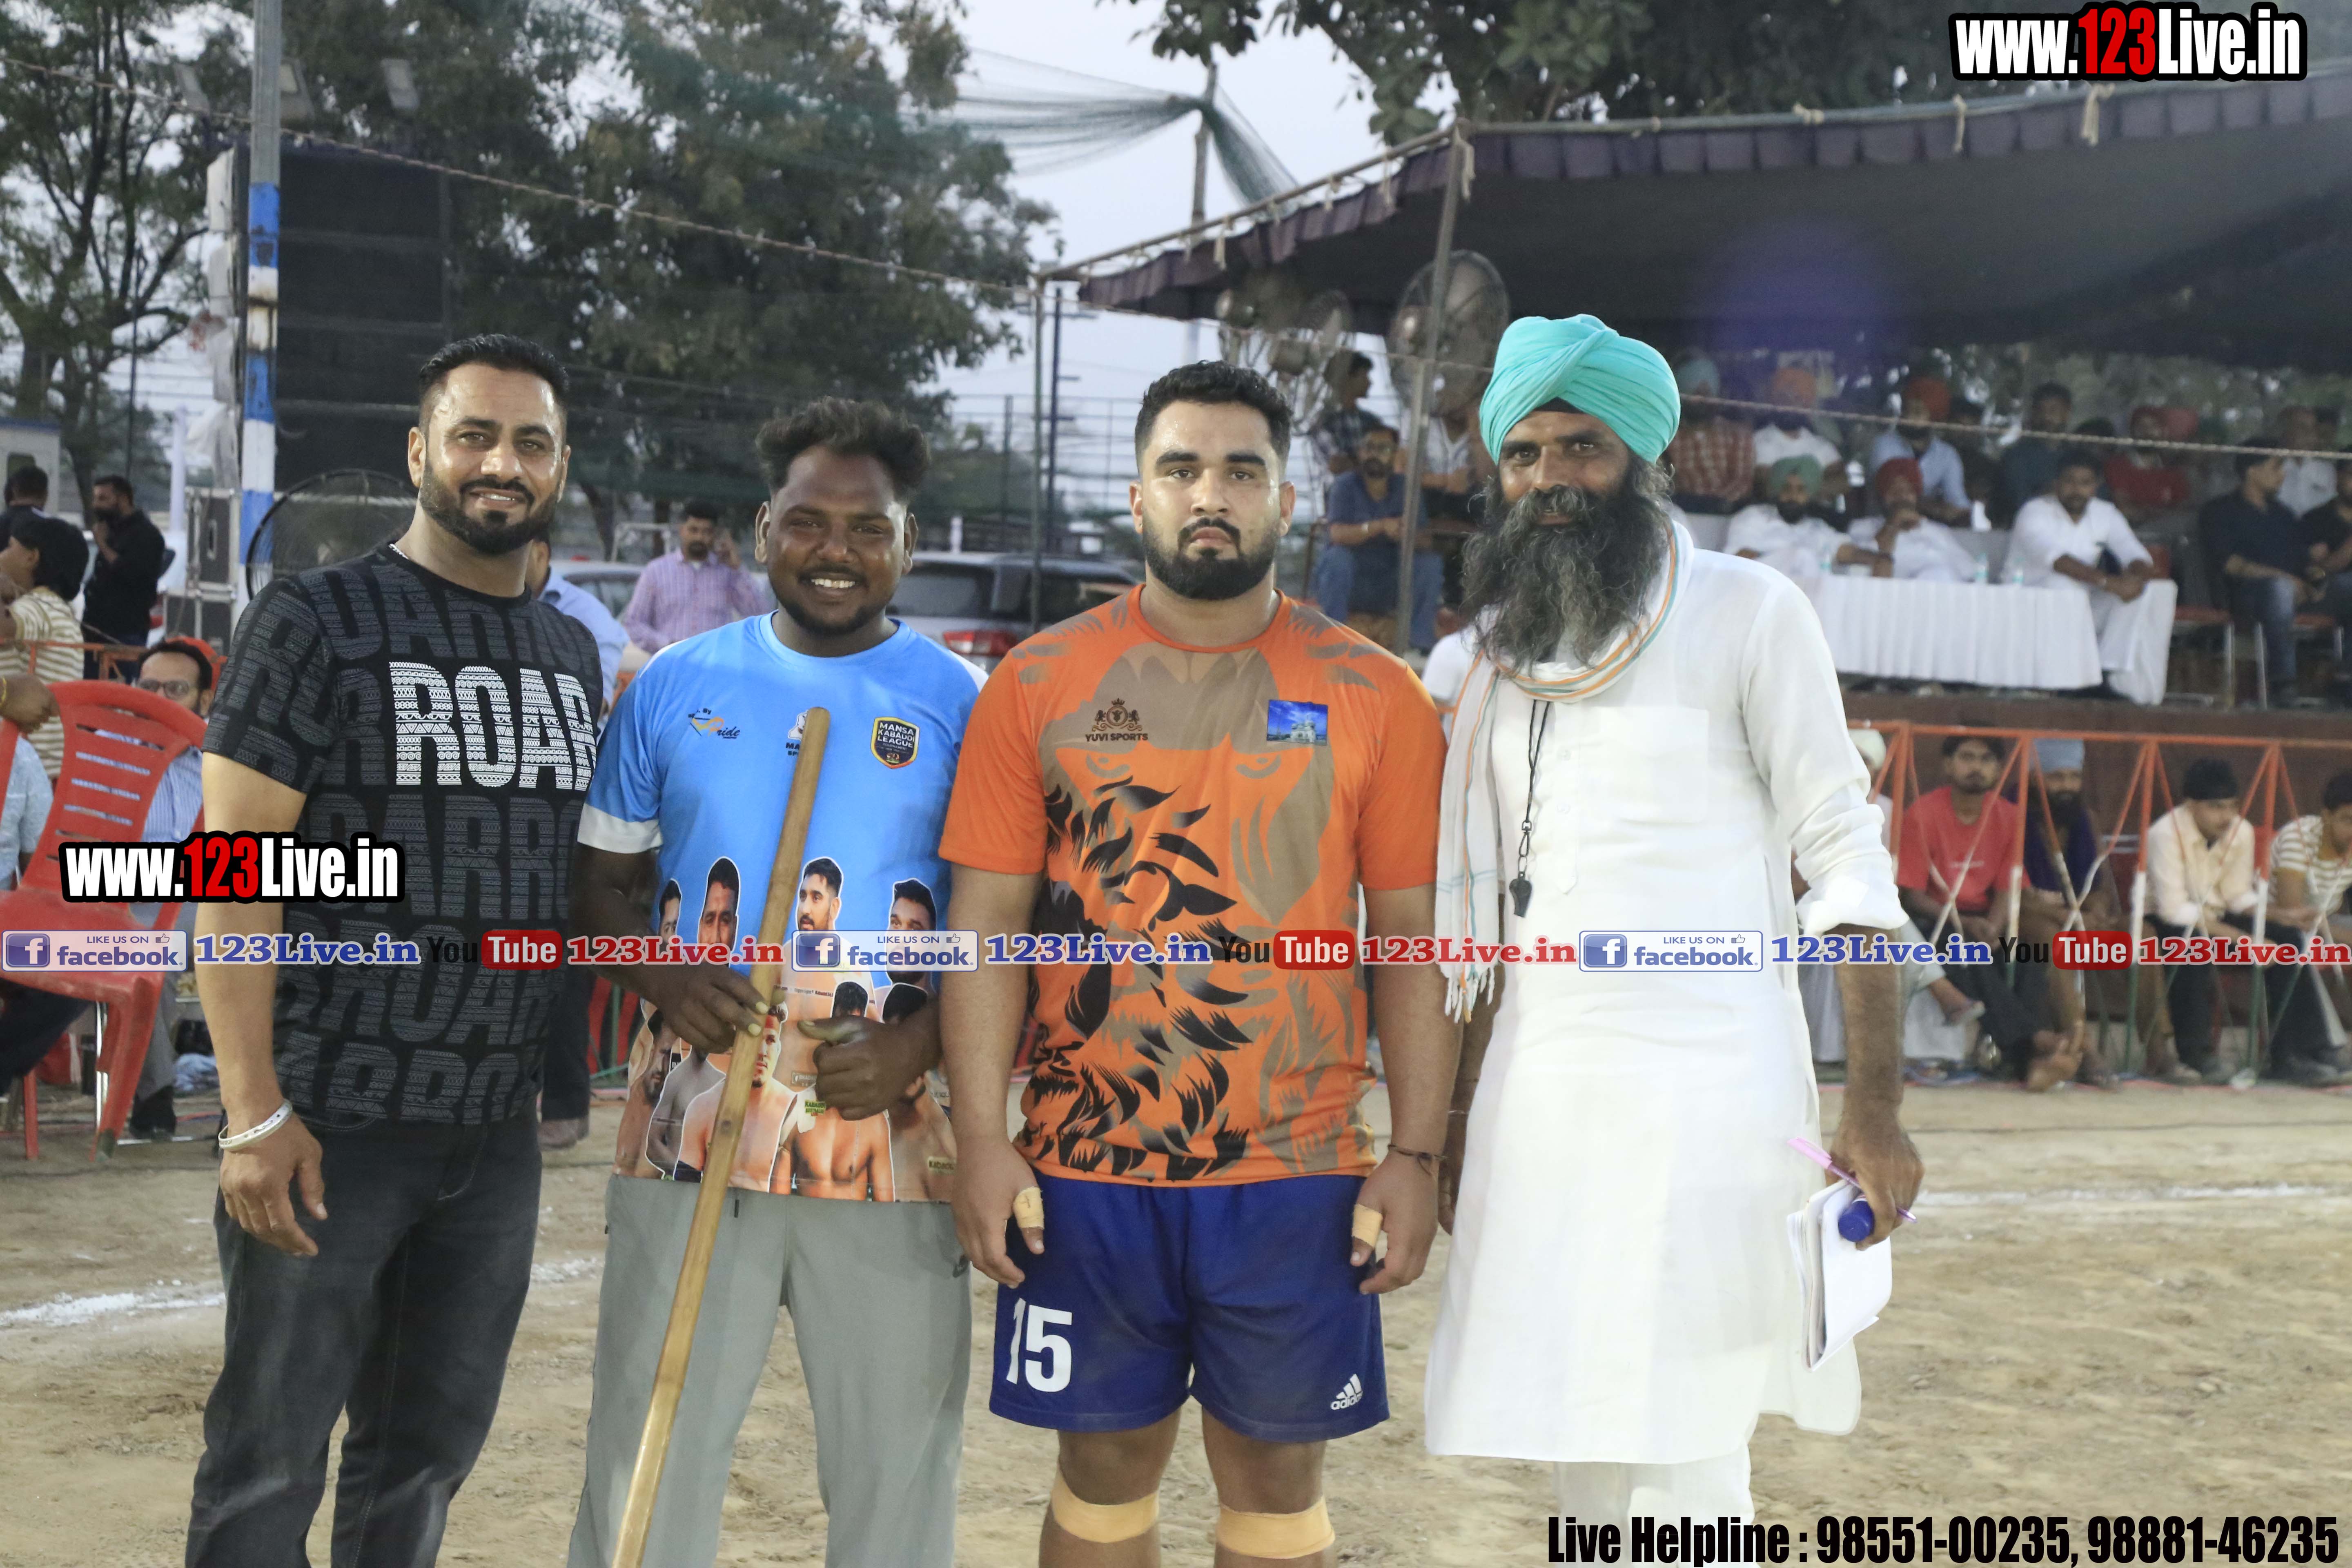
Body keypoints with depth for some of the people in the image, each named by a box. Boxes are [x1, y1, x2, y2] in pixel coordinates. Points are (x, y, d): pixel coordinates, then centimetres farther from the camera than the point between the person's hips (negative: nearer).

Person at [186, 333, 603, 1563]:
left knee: (430, 1450, 14)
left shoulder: (572, 652, 12)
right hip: (334, 1119, -5)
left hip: (498, 1127, 6)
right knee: (272, 1460, 1)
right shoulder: (317, 621, -6)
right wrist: (255, 1113, -16)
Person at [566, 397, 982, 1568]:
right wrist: (662, 975, -9)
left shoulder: (964, 705, 2)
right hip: (693, 1124, 1)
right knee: (647, 1466, 7)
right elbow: (604, 881, 12)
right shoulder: (675, 687, 8)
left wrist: (926, 1041, -14)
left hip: (890, 1132, -1)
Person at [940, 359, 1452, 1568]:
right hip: (1085, 1167, 0)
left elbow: (1411, 938, 2)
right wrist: (980, 1143, -6)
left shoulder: (1373, 696, 2)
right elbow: (987, 925, 1)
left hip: (1298, 1174, 0)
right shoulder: (1041, 684, 3)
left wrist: (1416, 1154, -3)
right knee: (1105, 1469, 12)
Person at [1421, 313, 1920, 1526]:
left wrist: (1874, 1114, -12)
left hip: (1702, 1097, -5)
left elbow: (1845, 860, -5)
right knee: (1583, 1469, 9)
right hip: (1536, 1095, 5)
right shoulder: (1501, 648, 15)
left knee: (1681, 1473, -10)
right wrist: (1454, 1117, 14)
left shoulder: (1744, 610, -1)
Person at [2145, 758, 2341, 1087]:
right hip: (2166, 923, -6)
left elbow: (2239, 897, 2)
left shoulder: (2242, 832, -5)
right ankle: (2196, 1053, -23)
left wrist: (2275, 915, -18)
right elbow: (2175, 910, -28)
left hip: (2216, 917, 6)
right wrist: (2239, 939, -32)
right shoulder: (2166, 833, -23)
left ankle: (2293, 1054, -11)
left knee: (2289, 940, -15)